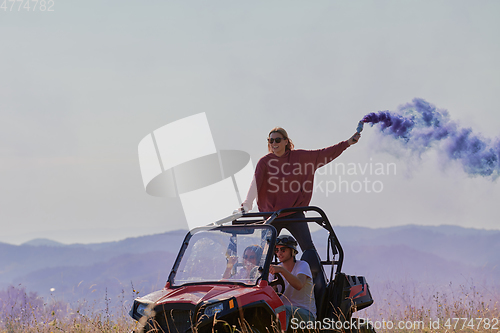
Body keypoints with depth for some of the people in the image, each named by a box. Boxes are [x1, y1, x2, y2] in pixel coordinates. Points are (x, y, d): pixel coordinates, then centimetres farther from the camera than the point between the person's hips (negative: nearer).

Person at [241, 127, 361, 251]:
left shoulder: (298, 156, 0)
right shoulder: (265, 162, -4)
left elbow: (323, 154, 3)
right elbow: (256, 184, -15)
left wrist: (348, 143, 0)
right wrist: (247, 204, -30)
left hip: (294, 213, 0)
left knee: (308, 248, -9)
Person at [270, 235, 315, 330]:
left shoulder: (302, 265, -6)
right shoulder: (277, 268, 11)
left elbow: (299, 285, -28)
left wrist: (281, 270, -40)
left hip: (306, 313, -4)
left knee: (285, 309, -37)